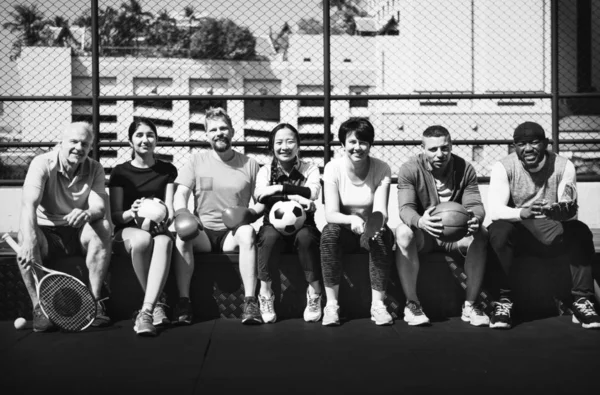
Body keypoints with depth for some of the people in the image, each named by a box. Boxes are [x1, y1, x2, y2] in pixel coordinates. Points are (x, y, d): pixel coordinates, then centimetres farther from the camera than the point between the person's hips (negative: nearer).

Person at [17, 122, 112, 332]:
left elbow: (99, 207, -16)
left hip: (78, 234, 2)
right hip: (46, 233, -2)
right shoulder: (42, 164, -12)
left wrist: (87, 214, -43)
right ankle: (38, 307, -27)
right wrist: (29, 241, -45)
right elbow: (28, 204, -27)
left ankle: (95, 301, -23)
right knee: (25, 235, -34)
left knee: (103, 226, -28)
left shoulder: (95, 170, -1)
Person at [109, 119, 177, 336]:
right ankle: (156, 303, -24)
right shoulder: (120, 172, 8)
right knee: (142, 239, -39)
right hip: (127, 231, -1)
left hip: (159, 229, 1)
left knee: (164, 241, -38)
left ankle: (146, 312, -45)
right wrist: (131, 213, -20)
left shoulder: (168, 170, 12)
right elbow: (115, 215, 3)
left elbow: (170, 209, 5)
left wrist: (166, 219, -20)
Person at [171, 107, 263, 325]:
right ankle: (183, 302, -28)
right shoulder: (196, 162, 10)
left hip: (232, 233, -1)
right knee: (182, 234, -31)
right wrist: (182, 213, -20)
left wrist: (252, 212, -14)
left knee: (247, 232, -35)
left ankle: (250, 302, -34)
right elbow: (180, 194, 2)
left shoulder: (250, 164, 9)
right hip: (202, 232, 1)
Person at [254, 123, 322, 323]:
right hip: (274, 223, 0)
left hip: (303, 223, 0)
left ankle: (314, 292, -19)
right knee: (270, 236, -33)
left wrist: (280, 188, -17)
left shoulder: (310, 169, 6)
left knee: (306, 236, -34)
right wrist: (292, 197, -24)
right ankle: (265, 293, -20)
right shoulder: (265, 171, 7)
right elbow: (259, 195, -14)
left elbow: (312, 192, -15)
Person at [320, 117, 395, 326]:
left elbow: (380, 211, -16)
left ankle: (378, 304, -25)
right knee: (329, 231, -32)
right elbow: (331, 214, -17)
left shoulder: (382, 169, -9)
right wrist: (352, 219, -39)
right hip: (344, 231, 0)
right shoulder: (333, 168, -10)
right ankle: (331, 304, -27)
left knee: (383, 234, -32)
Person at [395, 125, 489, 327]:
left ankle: (470, 305, -16)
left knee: (481, 235, -30)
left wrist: (475, 218, -37)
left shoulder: (465, 169, -3)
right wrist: (419, 221, -45)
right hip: (423, 233, -1)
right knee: (403, 232, -35)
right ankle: (412, 303, -23)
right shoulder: (409, 170, -9)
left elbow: (475, 204, -10)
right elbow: (405, 207, -20)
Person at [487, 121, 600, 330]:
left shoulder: (564, 166, -5)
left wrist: (562, 211, -39)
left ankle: (582, 300, -18)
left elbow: (571, 211, -11)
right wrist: (522, 213, -42)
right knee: (498, 230, -33)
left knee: (581, 232, -27)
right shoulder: (503, 167, -8)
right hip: (518, 231, -1)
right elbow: (494, 209, -20)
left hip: (553, 232, 1)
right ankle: (503, 300, -22)